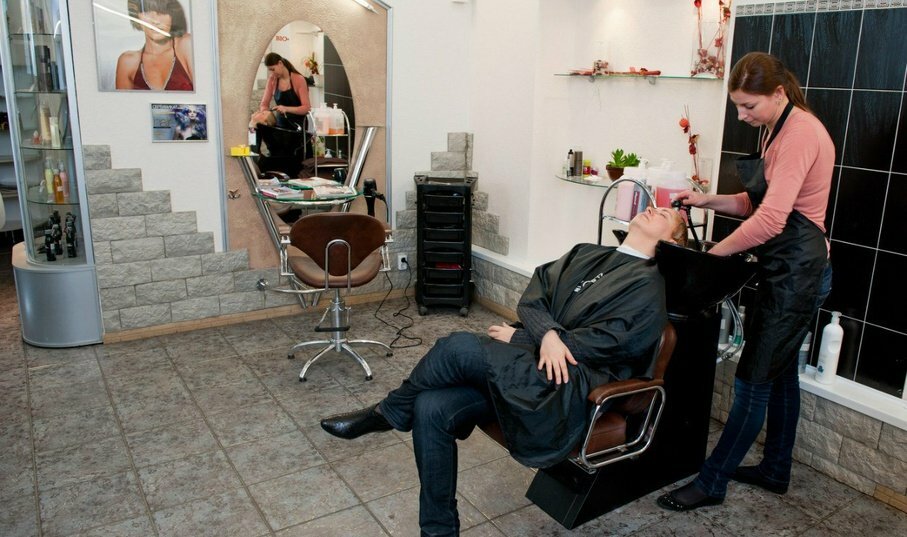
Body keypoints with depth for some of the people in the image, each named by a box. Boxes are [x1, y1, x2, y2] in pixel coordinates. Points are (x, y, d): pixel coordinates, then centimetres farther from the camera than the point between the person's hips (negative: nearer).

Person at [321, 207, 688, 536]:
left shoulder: (648, 283, 3)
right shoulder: (585, 254, 22)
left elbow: (608, 340, -9)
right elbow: (532, 296, 10)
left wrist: (520, 338, -6)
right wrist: (547, 333, -13)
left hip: (566, 388, -6)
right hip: (527, 366, 6)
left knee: (459, 346, -25)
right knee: (431, 409, -15)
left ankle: (388, 413, 2)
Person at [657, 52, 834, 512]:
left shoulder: (800, 133, -19)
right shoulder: (778, 130, 13)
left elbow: (769, 219, -27)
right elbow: (757, 201, 17)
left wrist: (712, 254, -16)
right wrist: (709, 201, 3)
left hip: (796, 270, -10)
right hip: (787, 268, 10)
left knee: (752, 382, -3)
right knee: (778, 371, 19)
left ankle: (711, 483, 8)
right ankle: (775, 471, 34)